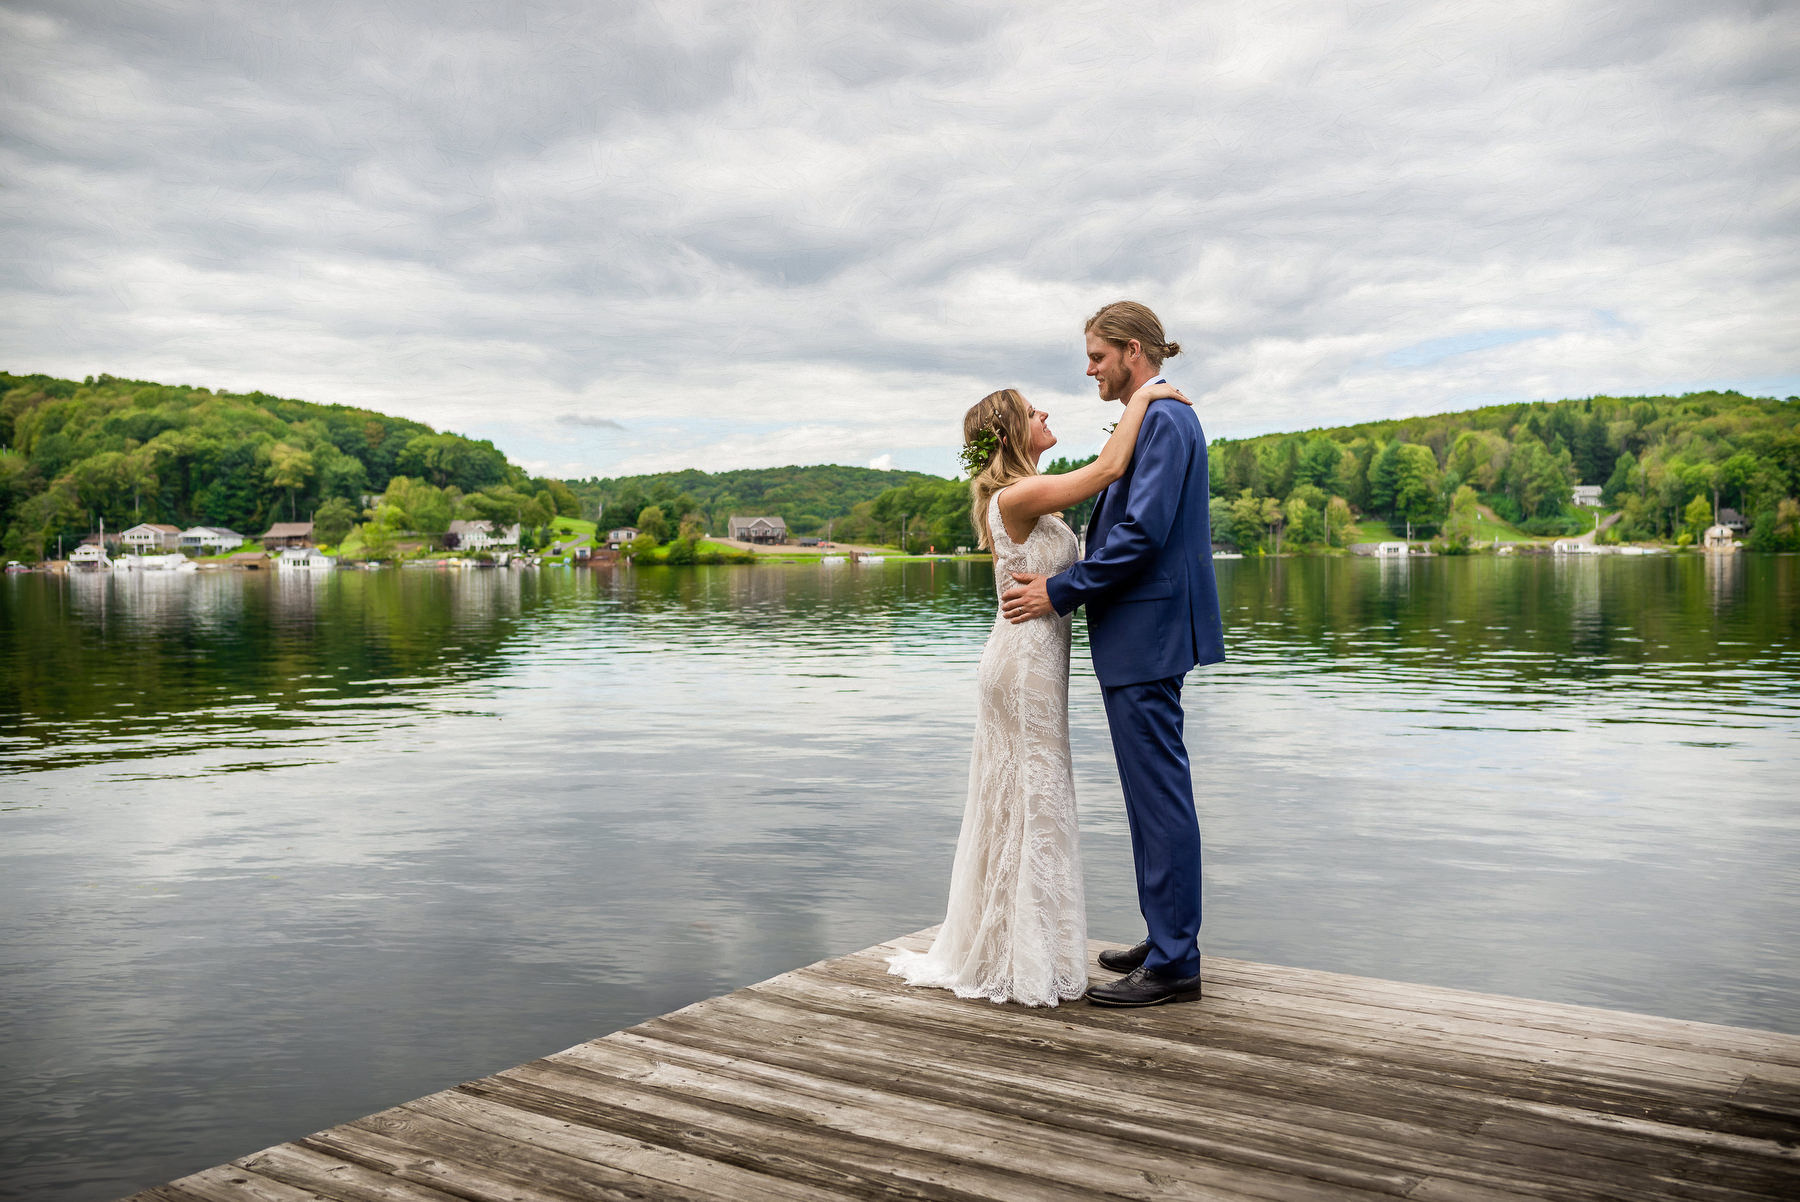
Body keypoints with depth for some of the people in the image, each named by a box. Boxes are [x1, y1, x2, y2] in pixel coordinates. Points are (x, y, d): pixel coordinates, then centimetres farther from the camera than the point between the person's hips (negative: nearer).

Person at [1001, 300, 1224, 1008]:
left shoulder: (1163, 419, -14)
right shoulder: (1158, 419, 19)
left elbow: (1143, 533, -22)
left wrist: (1061, 591, -15)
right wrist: (1066, 583, 14)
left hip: (1146, 637, -11)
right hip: (1139, 637, 11)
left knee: (1160, 794, -6)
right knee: (1153, 793, 15)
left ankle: (1173, 963, 2)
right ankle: (1165, 941, 25)